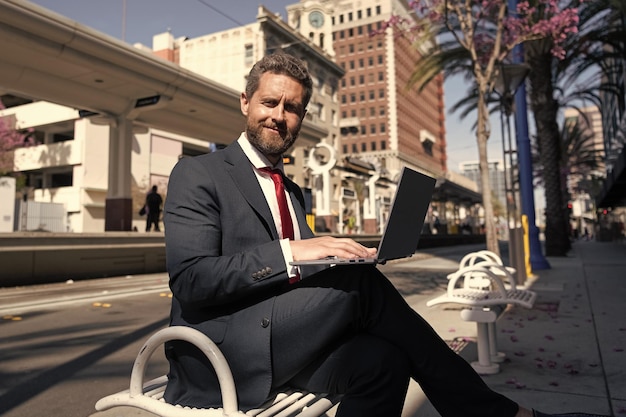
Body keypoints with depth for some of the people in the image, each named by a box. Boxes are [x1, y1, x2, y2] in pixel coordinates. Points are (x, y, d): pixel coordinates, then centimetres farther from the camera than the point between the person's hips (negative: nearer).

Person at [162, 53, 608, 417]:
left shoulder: (292, 192, 18)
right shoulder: (198, 174, -3)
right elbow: (190, 279, -15)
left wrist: (340, 252, -5)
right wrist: (289, 253, -25)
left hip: (278, 345, 6)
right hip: (219, 351, -6)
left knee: (381, 360, -23)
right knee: (360, 283, -24)